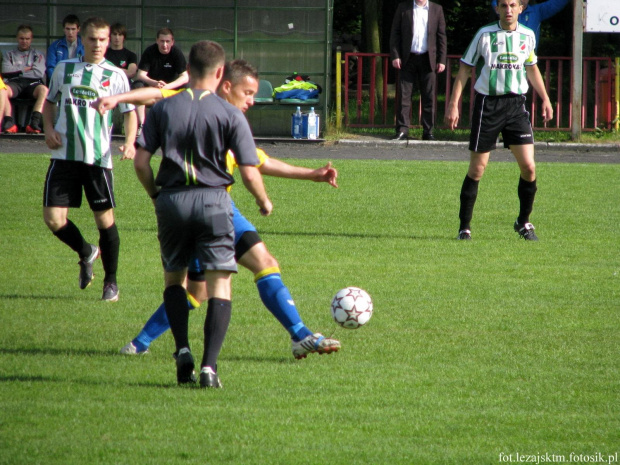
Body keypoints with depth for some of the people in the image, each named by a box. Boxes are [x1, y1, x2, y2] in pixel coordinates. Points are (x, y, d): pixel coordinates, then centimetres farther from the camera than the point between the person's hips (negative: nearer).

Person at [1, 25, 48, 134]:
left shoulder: (38, 55, 22)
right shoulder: (9, 55, 25)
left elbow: (39, 73, 4)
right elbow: (5, 72, 6)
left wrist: (18, 71, 4)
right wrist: (27, 69, 6)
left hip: (32, 83, 0)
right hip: (15, 84, 0)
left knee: (44, 90, -37)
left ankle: (34, 123, -48)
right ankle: (9, 123, -43)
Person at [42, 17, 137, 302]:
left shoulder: (115, 75, 3)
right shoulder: (64, 69, 10)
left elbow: (130, 112, 3)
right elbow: (50, 101, 21)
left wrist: (130, 142, -15)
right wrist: (48, 128, 2)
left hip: (98, 158, -2)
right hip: (64, 155, 2)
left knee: (104, 218, 1)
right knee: (53, 218, -5)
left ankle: (111, 282, 16)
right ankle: (86, 252, 25)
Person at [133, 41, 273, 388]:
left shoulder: (163, 108, 3)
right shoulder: (230, 114, -4)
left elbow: (141, 161, -1)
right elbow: (249, 173, -7)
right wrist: (264, 203, 12)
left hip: (172, 200, 2)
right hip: (214, 201, -2)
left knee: (174, 276, 21)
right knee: (220, 283, 3)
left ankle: (183, 350, 5)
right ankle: (209, 365, -9)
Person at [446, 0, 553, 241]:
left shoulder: (527, 36, 6)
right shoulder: (485, 35, -4)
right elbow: (465, 69, 0)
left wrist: (545, 99, 19)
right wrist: (453, 104, -5)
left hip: (516, 104, 3)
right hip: (487, 103, -3)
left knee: (528, 167, -5)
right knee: (477, 169, -1)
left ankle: (523, 222, 15)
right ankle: (464, 226, 10)